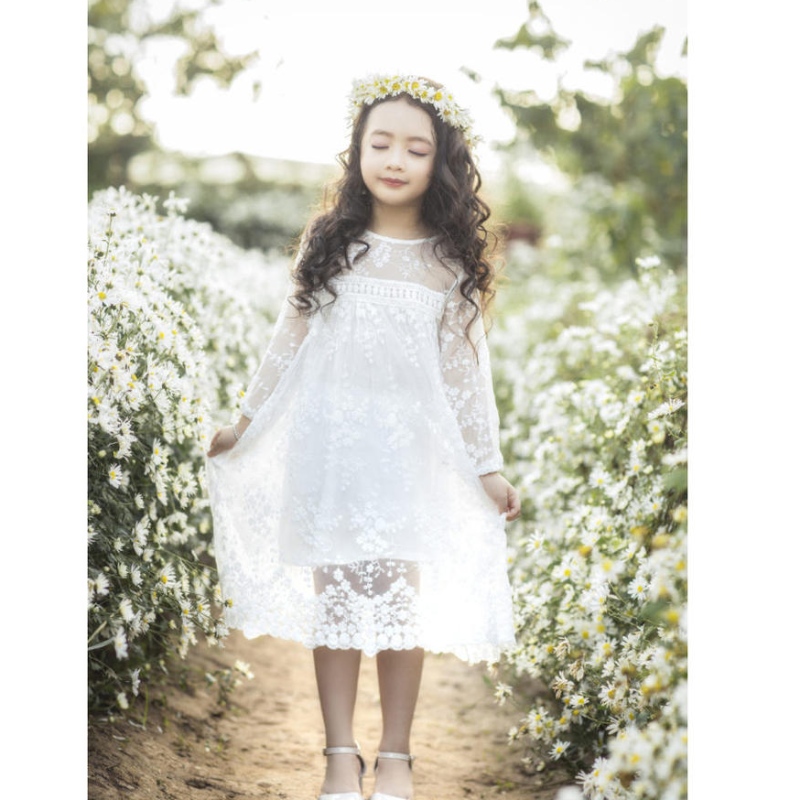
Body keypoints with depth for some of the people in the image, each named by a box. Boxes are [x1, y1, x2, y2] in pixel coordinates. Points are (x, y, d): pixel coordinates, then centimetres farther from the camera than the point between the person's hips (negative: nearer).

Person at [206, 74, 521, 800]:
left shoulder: (449, 261, 0)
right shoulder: (328, 244, 2)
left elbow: (464, 367, 3)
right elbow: (290, 343, 10)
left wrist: (488, 466, 2)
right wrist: (245, 422, 13)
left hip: (407, 447, -1)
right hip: (326, 441, 1)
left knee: (400, 599, 0)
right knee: (335, 597, 4)